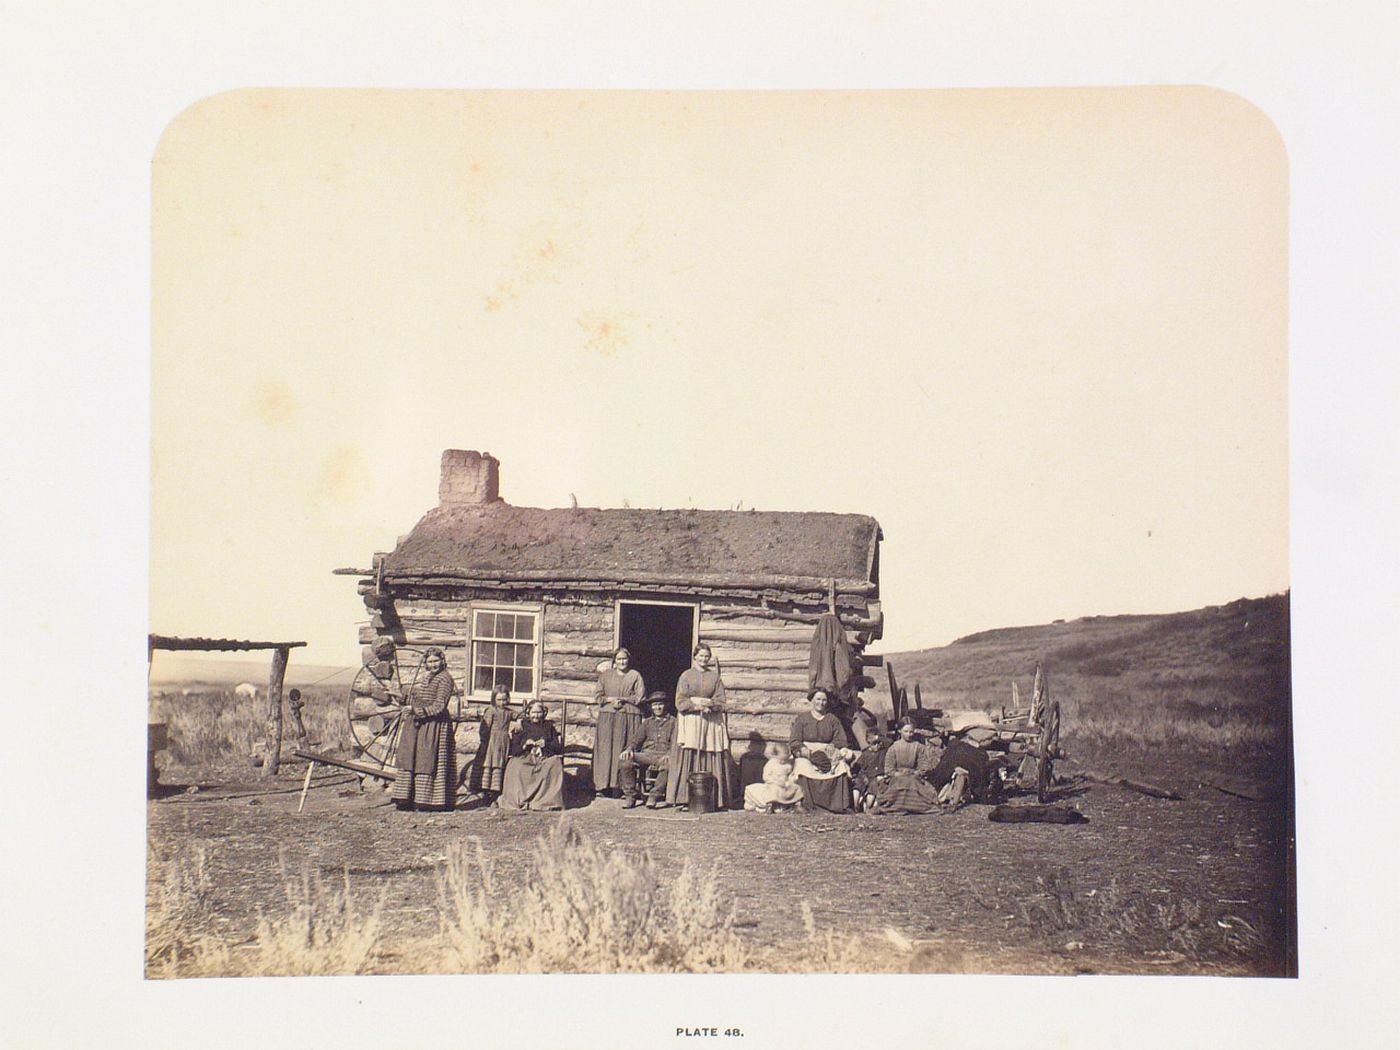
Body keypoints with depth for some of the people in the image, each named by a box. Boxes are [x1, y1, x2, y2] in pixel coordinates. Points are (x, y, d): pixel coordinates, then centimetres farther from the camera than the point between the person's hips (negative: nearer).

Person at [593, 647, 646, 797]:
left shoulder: (635, 676, 9)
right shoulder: (606, 675, 15)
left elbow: (640, 697, 1)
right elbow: (598, 695, 9)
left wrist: (622, 699, -6)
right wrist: (611, 699, -7)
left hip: (628, 717, -2)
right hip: (607, 717, 2)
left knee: (624, 752, -7)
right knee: (605, 750, -4)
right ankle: (604, 785, -3)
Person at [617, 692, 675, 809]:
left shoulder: (673, 722, 14)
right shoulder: (647, 722, 25)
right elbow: (636, 738, 15)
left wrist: (669, 754, -20)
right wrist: (629, 748, -8)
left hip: (663, 755, -3)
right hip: (646, 754, 4)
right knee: (624, 759, -24)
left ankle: (654, 795, -27)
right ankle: (631, 794, -15)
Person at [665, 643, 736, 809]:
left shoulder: (714, 676, 12)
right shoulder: (686, 676, 7)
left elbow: (720, 702, 6)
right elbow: (680, 702, 1)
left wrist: (708, 704, -14)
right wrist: (696, 706, -14)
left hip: (711, 723, 1)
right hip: (690, 722, -1)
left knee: (712, 762, -3)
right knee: (688, 760, -7)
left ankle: (714, 799, -2)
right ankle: (685, 799, -6)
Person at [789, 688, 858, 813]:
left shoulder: (832, 719, 19)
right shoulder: (801, 718, 13)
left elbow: (841, 741, 10)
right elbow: (794, 742, 2)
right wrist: (809, 753, -17)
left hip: (829, 755, 2)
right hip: (806, 753, -2)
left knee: (841, 766, -29)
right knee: (804, 767, -35)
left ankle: (839, 805, -32)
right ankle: (806, 805, -36)